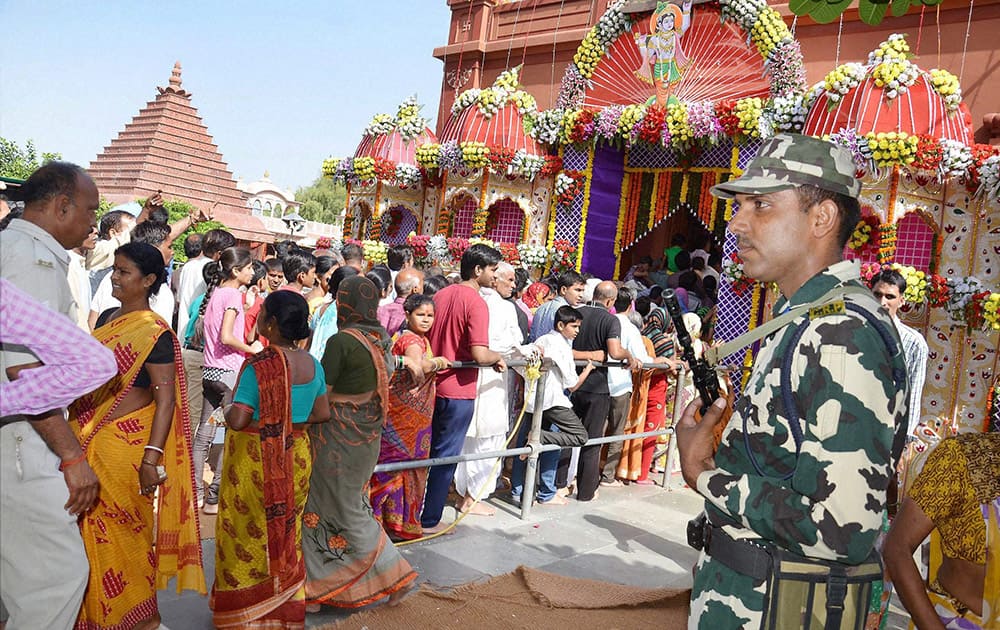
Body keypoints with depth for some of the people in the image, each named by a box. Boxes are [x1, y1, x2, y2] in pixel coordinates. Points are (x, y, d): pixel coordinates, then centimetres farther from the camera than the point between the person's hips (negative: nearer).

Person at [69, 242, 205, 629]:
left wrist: (152, 457, -26)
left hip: (125, 443, -7)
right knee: (92, 529, 13)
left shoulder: (154, 333, -14)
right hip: (89, 439, 7)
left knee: (123, 531, 3)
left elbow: (166, 399, -19)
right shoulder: (107, 317, 10)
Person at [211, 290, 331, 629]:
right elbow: (322, 413, 6)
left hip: (256, 463, -6)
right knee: (287, 532, 18)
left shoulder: (259, 366, -21)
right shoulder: (312, 364, -2)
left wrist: (228, 410, -2)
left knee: (249, 534, 11)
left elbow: (237, 420, -23)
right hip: (296, 458, 6)